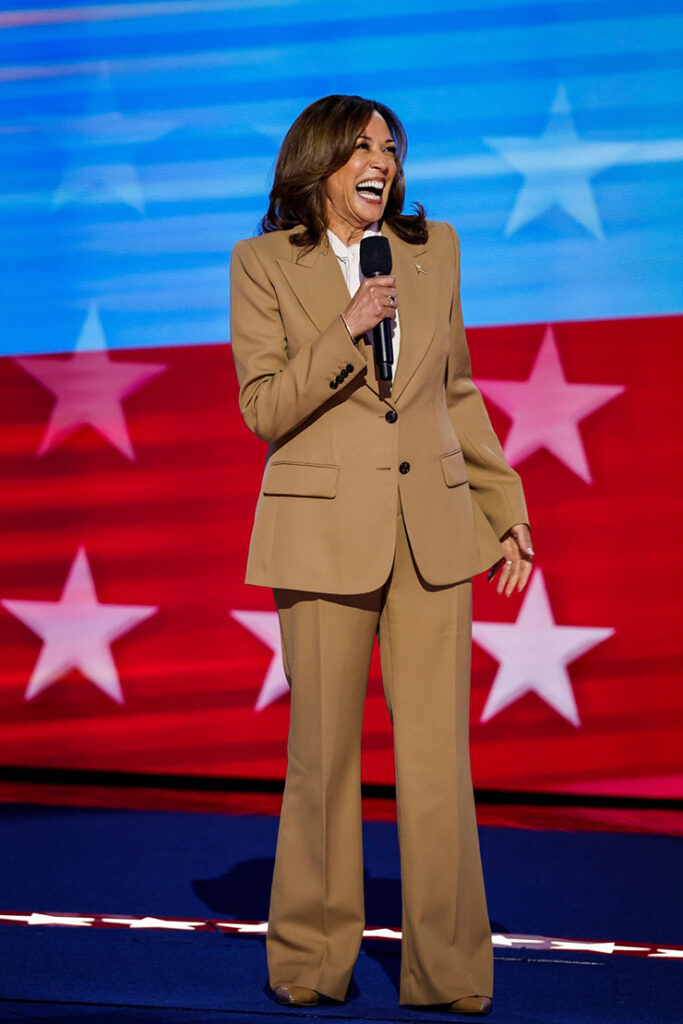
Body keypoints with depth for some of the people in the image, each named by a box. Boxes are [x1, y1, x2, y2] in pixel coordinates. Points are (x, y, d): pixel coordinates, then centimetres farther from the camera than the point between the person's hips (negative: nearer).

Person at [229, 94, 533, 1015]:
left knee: (438, 756, 0)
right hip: (324, 529, -2)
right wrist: (346, 329, -17)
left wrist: (504, 508, 14)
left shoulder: (434, 249, 10)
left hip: (434, 526, 3)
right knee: (324, 753, 2)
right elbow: (265, 411, -5)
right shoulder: (264, 264, 1)